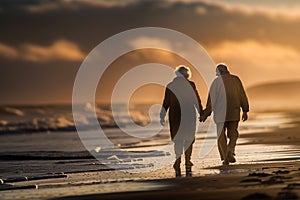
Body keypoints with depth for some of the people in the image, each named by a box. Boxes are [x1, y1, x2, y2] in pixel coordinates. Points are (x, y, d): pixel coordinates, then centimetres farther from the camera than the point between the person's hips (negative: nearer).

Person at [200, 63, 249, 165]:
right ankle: (230, 150, -16)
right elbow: (242, 96, 4)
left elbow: (211, 100, -3)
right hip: (234, 113, 2)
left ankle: (225, 158, 4)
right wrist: (245, 111, 10)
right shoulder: (236, 79, 5)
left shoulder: (216, 81, -3)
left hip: (220, 113, -2)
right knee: (233, 134, 11)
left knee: (221, 136, 9)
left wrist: (206, 114, 2)